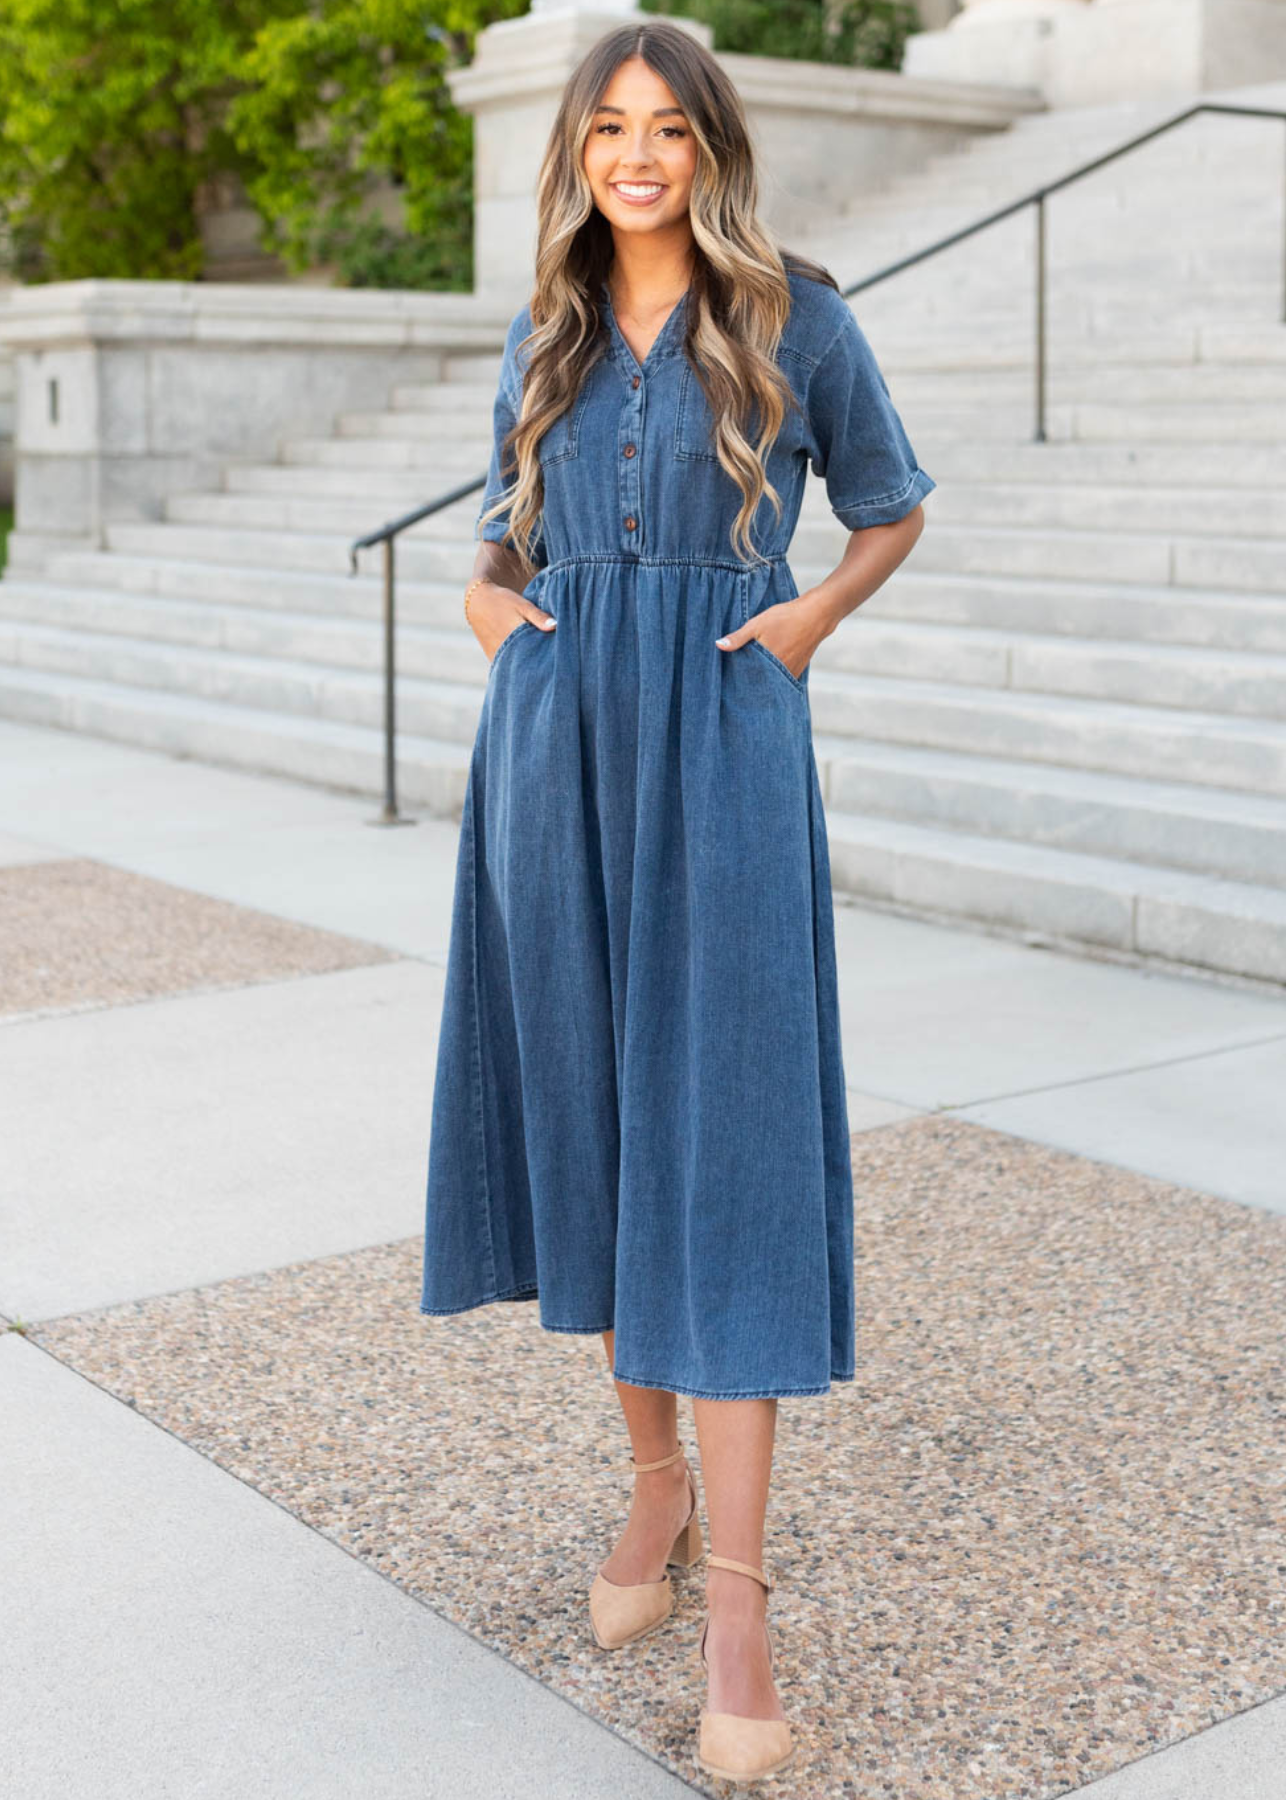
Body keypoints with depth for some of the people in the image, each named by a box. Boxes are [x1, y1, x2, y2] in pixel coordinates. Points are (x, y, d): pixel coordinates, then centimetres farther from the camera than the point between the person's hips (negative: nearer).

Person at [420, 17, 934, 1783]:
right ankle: (656, 1478, 26)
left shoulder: (799, 318, 4)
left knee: (720, 1139, -9)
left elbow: (893, 508, 15)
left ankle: (739, 1604, -4)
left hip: (721, 745, -4)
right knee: (590, 1118, 8)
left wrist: (811, 615, -3)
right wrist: (484, 597, 4)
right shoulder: (542, 336, 14)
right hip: (555, 743, 4)